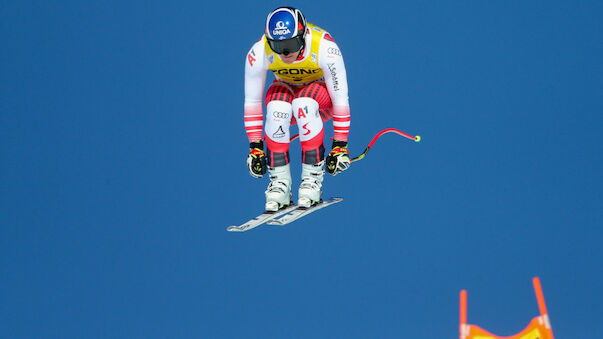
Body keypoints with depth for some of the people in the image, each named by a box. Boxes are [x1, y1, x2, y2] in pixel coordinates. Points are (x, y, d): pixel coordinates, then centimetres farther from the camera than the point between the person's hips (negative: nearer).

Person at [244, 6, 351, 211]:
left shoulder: (324, 48, -33)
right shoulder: (259, 53, -27)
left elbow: (340, 99, -26)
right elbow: (252, 102, -16)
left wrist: (340, 145, -24)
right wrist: (255, 147, -16)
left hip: (321, 91, -2)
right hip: (285, 88, 2)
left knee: (304, 104, -37)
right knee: (277, 108, -35)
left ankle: (312, 179, -27)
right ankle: (279, 183, -24)